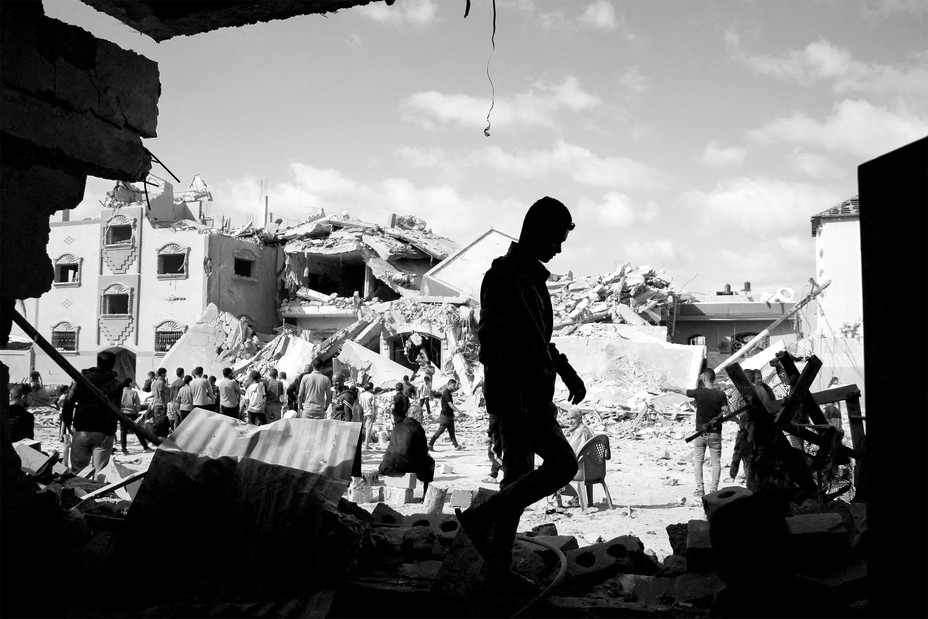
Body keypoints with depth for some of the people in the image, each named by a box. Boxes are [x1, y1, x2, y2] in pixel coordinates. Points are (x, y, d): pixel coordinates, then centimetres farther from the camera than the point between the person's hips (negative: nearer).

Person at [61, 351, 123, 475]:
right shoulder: (116, 384, -4)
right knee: (100, 471, 3)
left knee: (77, 467, 13)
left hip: (81, 430, 2)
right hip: (103, 433, -2)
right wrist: (111, 432, -3)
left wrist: (67, 423, 7)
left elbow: (69, 402, -1)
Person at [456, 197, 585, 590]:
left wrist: (567, 371, 23)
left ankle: (499, 568, 18)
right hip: (516, 394, -10)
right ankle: (480, 517, -3)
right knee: (563, 464, -11)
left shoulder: (531, 276, 17)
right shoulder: (504, 277, -14)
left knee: (518, 478, 11)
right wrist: (514, 402, -27)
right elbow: (491, 340, -22)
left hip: (531, 394, 10)